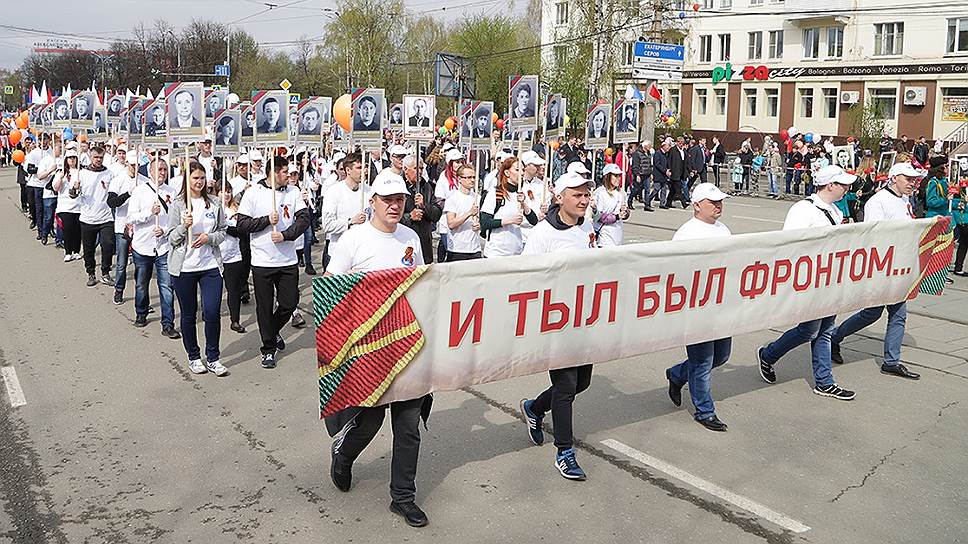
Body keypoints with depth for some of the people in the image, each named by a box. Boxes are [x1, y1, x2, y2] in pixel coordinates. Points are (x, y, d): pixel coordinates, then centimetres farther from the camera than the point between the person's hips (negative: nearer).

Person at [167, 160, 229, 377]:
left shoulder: (214, 203, 5)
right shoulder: (177, 204, -1)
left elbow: (222, 232, 10)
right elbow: (171, 237, -2)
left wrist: (208, 238, -9)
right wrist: (184, 226, -20)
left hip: (211, 265, 1)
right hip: (184, 267, -1)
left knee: (212, 312, -5)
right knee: (189, 314, 10)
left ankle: (213, 358, 10)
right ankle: (193, 357, 25)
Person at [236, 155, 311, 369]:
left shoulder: (293, 192, 2)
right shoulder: (253, 193, -4)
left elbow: (304, 218, -6)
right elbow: (241, 224, -6)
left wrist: (285, 235, -18)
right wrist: (267, 220, -16)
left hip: (288, 261, 2)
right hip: (262, 261, -2)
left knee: (289, 303, 8)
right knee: (265, 308, 6)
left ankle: (274, 331, 38)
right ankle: (268, 349, 21)